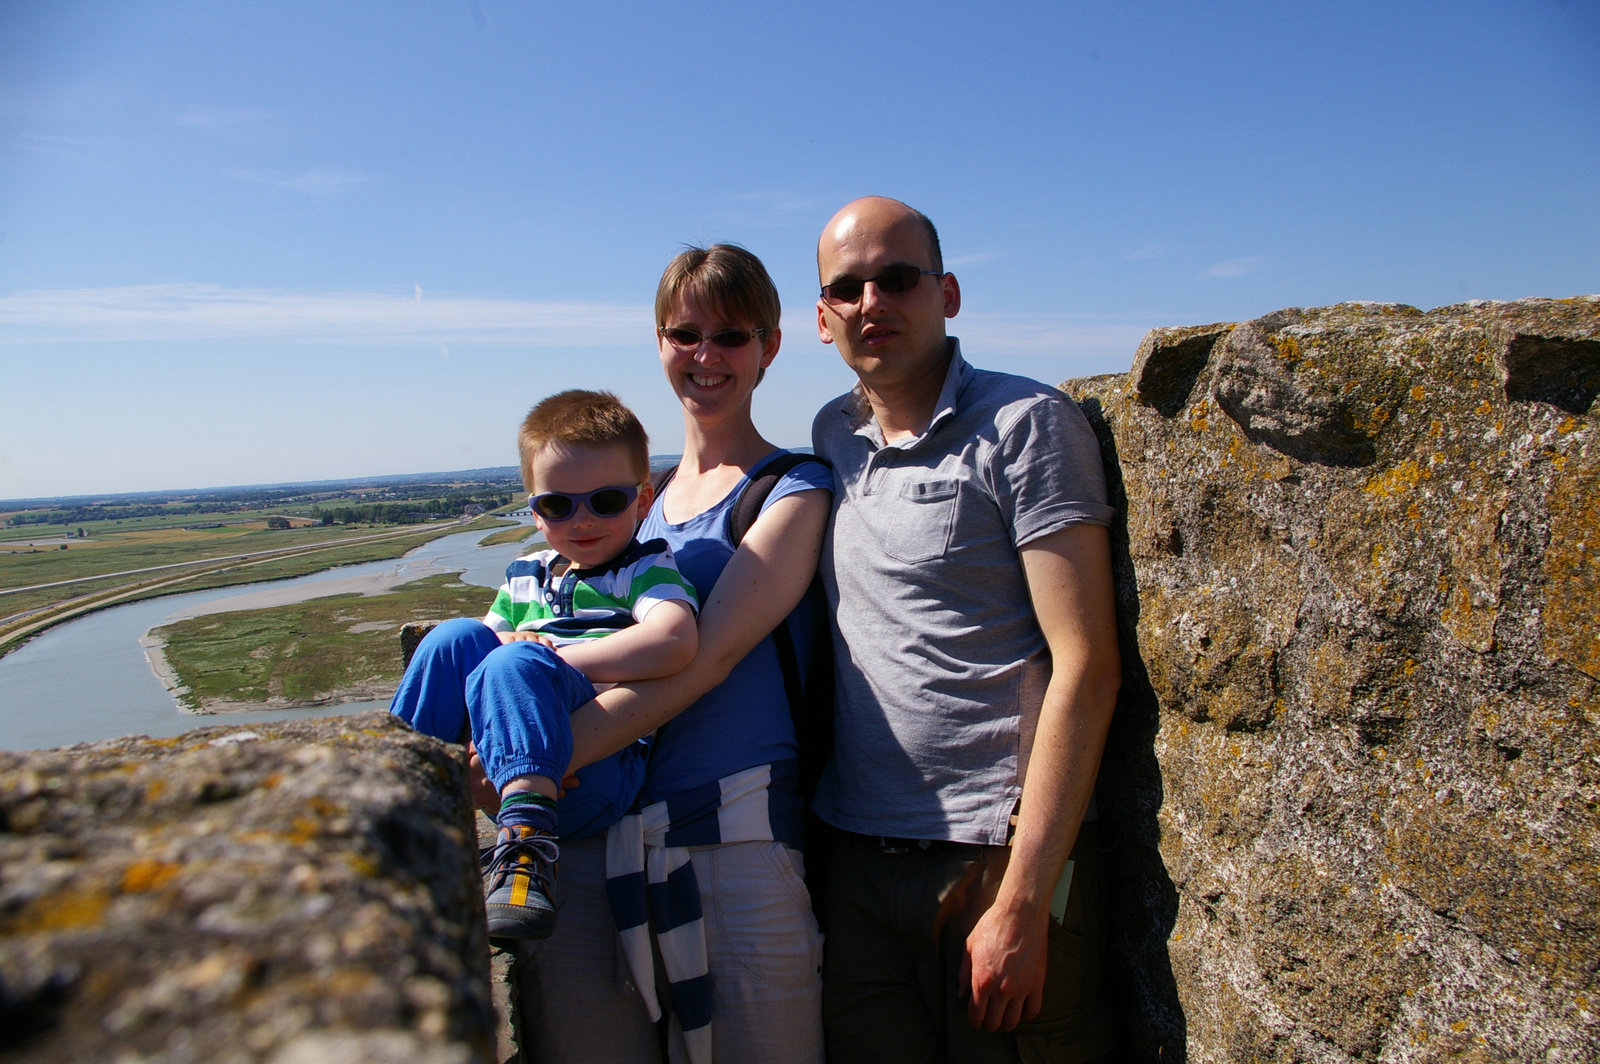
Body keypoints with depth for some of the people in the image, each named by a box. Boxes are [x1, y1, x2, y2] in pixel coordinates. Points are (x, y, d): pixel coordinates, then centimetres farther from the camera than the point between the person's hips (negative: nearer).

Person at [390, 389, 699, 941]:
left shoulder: (647, 569, 2)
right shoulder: (525, 576, 22)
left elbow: (674, 642, -20)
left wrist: (551, 660, -15)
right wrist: (502, 644, 0)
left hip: (599, 776, -5)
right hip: (498, 770, 6)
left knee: (517, 663, -30)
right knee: (458, 636, -13)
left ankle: (527, 837, -41)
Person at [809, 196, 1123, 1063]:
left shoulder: (1026, 423, -8)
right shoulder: (831, 436, 9)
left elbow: (1085, 666, -13)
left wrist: (1023, 901, -15)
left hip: (997, 857, -5)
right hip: (854, 859, 5)